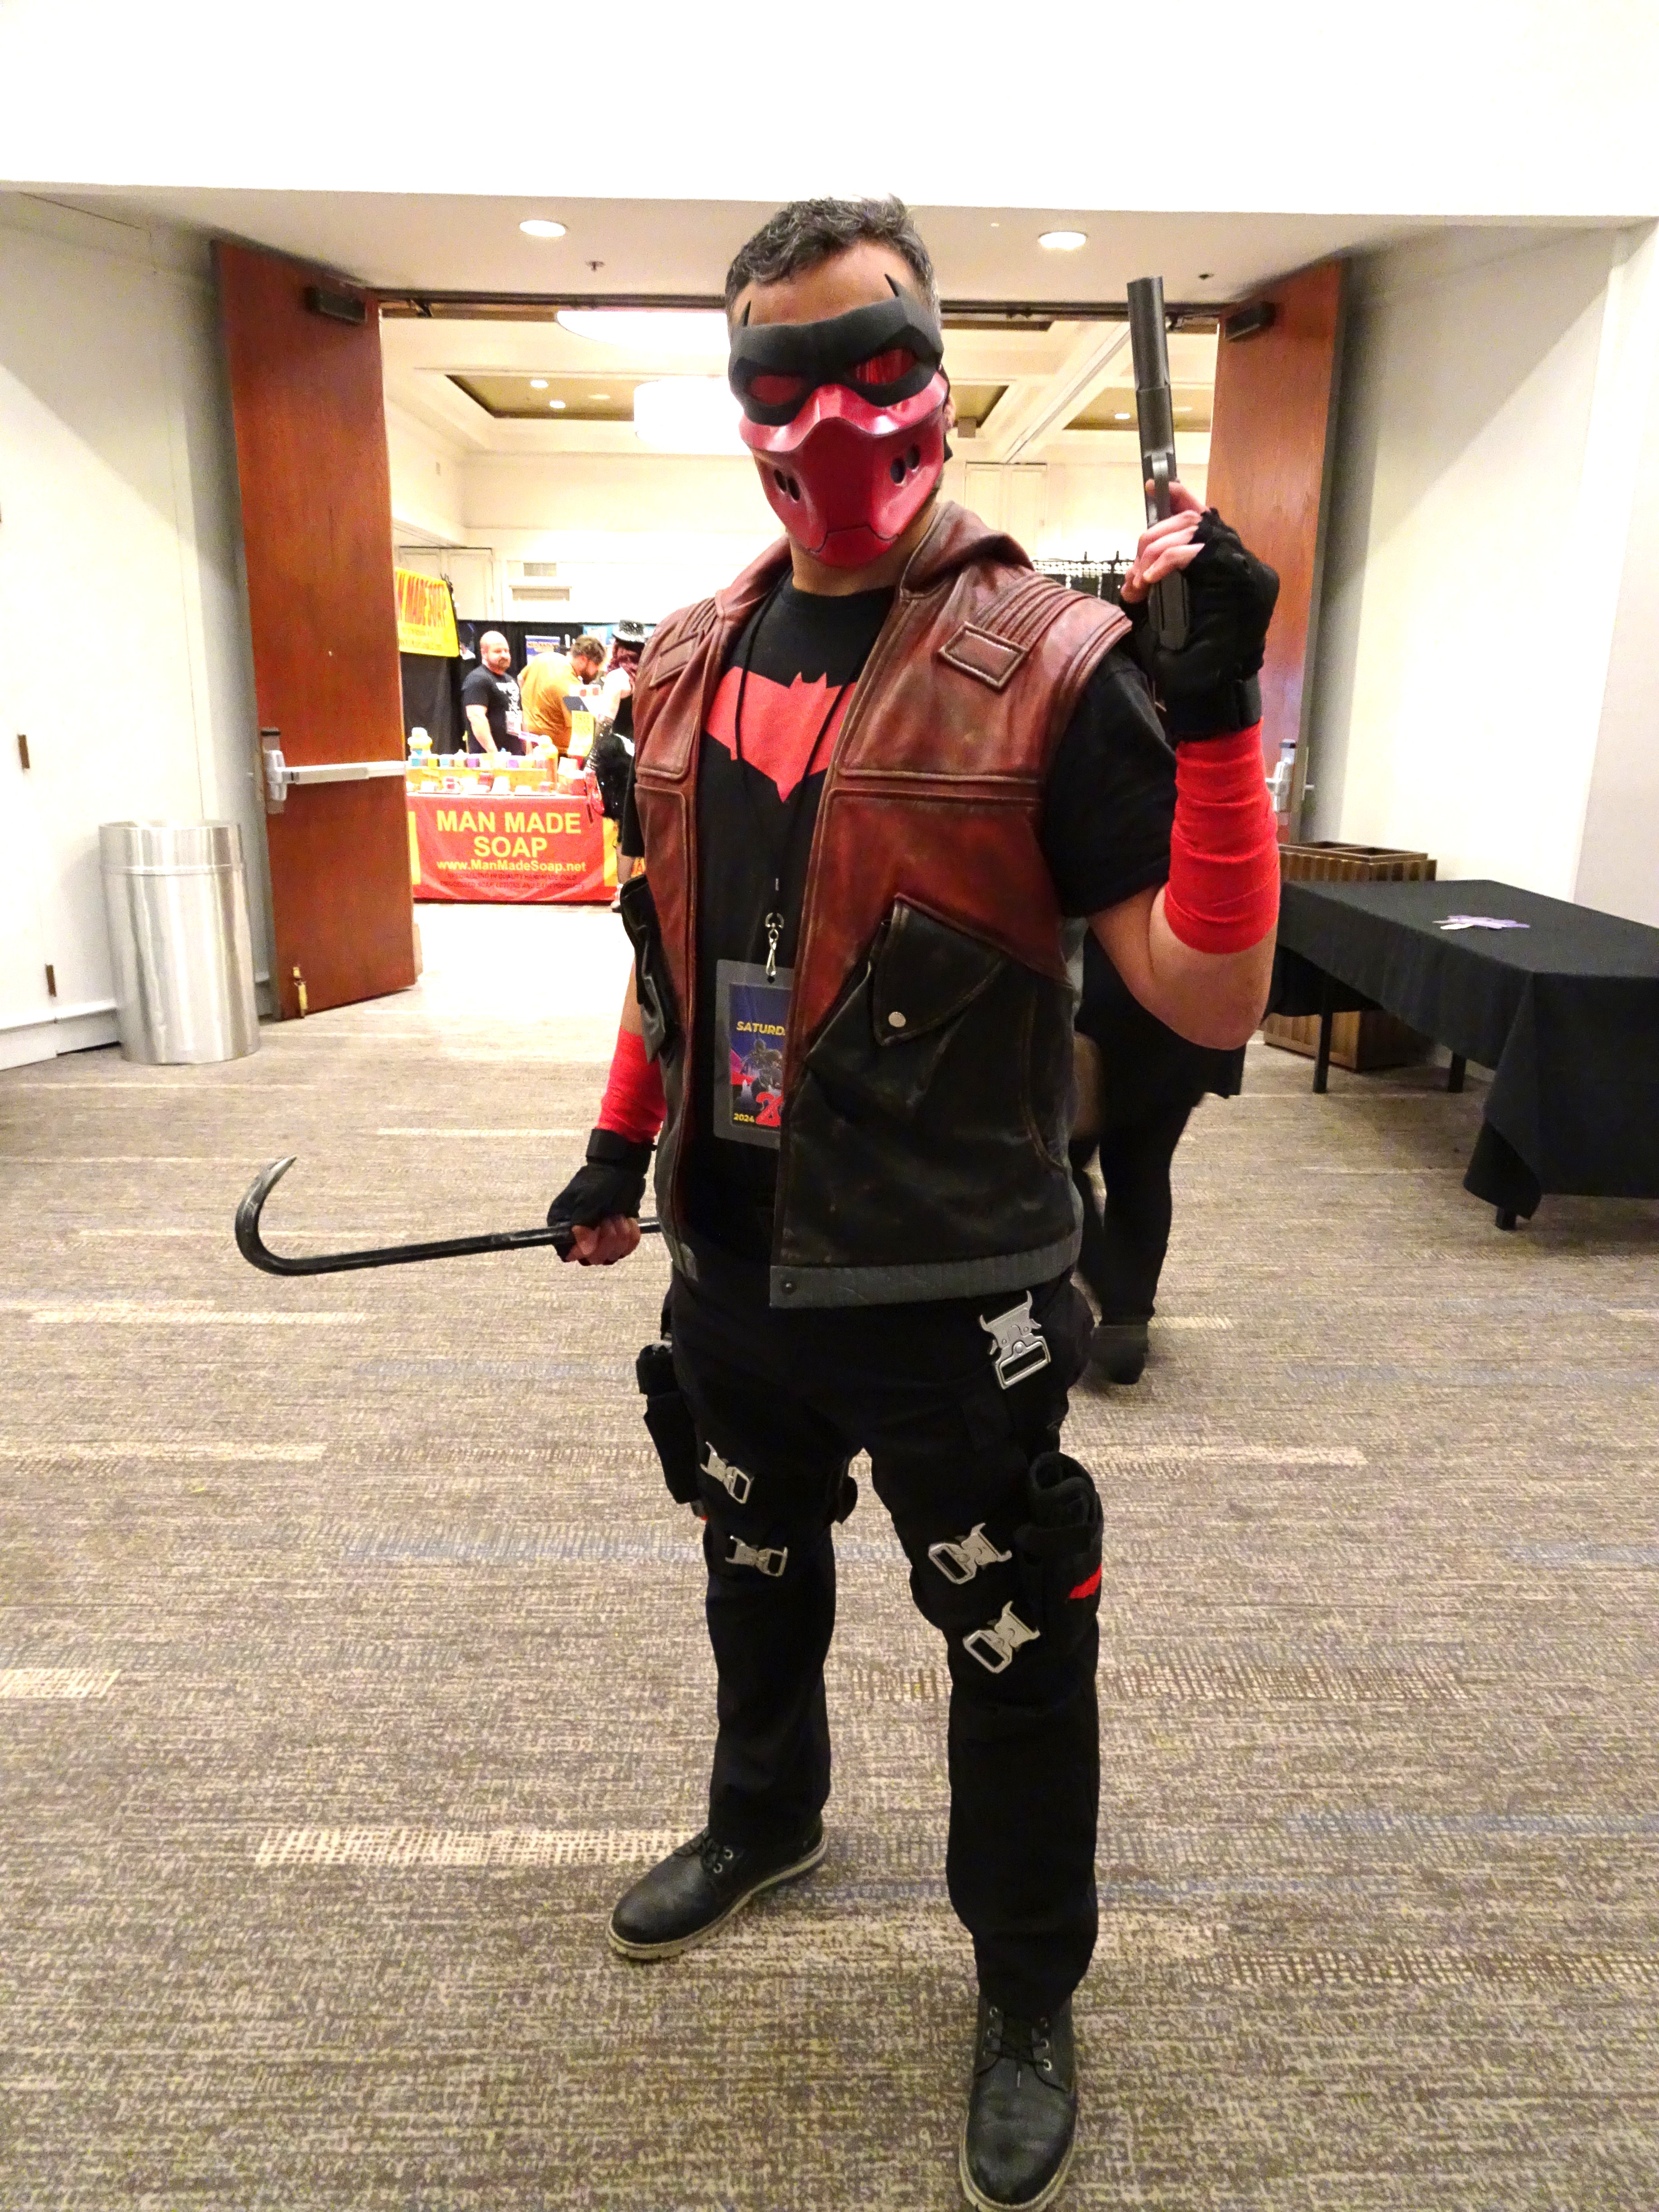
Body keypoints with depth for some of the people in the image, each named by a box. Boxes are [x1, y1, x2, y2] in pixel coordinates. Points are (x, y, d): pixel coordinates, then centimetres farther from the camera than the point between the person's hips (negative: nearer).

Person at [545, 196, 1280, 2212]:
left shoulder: (1046, 666, -14)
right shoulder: (695, 660, 4)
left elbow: (1211, 1004, -17)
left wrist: (1215, 713, -27)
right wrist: (622, 1147, 15)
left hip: (949, 1293, -5)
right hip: (733, 1268, 6)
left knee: (1014, 1652, 14)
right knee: (756, 1575, 28)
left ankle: (1028, 1994, 42)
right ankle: (765, 1818, 58)